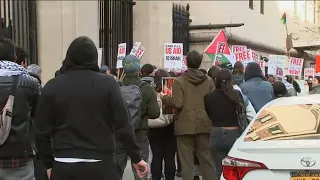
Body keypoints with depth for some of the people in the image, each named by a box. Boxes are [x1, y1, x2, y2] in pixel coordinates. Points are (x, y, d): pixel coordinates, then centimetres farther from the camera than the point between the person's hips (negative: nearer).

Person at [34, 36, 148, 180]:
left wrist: (48, 164, 13)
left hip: (63, 166, 1)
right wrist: (136, 158, 5)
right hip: (100, 164, -1)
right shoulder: (107, 83, -4)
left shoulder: (52, 86, 0)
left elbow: (42, 131, 1)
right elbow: (122, 125, -5)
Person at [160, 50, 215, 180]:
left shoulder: (179, 81, -6)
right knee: (207, 160, 10)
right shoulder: (209, 81, 5)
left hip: (185, 126, -3)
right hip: (204, 125, 3)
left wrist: (164, 98, 3)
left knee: (187, 162, 1)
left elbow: (177, 104, -13)